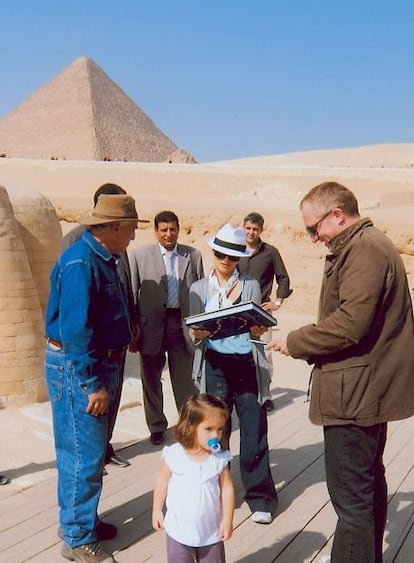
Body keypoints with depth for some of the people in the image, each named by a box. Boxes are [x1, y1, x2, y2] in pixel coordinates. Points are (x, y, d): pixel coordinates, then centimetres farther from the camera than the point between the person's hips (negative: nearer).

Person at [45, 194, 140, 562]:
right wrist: (94, 383, -22)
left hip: (100, 363, 10)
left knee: (91, 450, 20)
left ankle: (81, 519, 36)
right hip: (78, 369, -10)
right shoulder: (80, 263, -21)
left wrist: (127, 328, 5)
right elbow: (74, 330, -25)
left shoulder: (104, 259, 9)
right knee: (85, 455, -1)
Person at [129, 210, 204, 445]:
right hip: (152, 324, 0)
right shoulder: (140, 256, -1)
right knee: (151, 379, 12)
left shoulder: (193, 255, 3)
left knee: (185, 378, 7)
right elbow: (131, 294, 1)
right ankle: (156, 426, 30)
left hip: (183, 323, 0)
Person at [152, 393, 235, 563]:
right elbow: (162, 482, -4)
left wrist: (227, 520, -9)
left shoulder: (219, 458, -15)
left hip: (211, 531, 1)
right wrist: (157, 510, 3)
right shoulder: (174, 455, -18)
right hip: (180, 530, -1)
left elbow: (227, 489, -8)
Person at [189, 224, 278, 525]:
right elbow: (192, 333, 8)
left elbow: (256, 327, 6)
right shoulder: (199, 288, 10)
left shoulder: (251, 285, 7)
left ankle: (260, 497, 12)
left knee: (254, 431, -1)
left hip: (247, 364, -1)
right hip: (214, 364, 1)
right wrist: (198, 334, -15)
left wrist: (258, 330, -16)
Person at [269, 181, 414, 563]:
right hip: (371, 389, 12)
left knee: (351, 498, -6)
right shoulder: (371, 244, 16)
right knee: (369, 483, 23)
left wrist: (295, 342, -13)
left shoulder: (363, 249, -18)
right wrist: (308, 346, 11)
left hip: (355, 394, -12)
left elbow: (350, 323, -26)